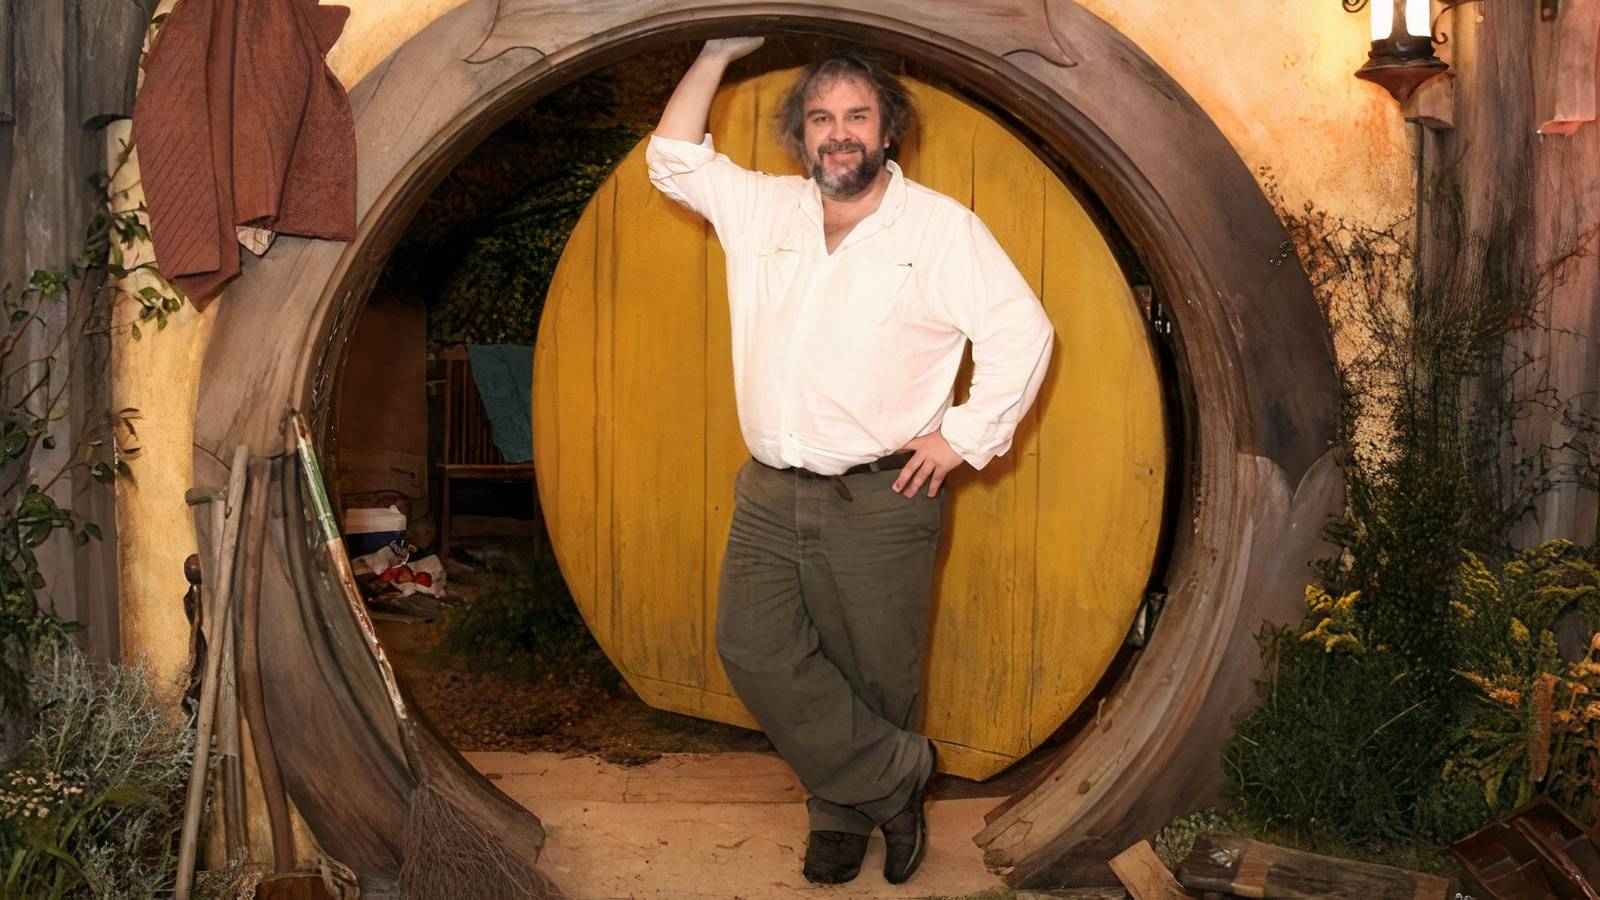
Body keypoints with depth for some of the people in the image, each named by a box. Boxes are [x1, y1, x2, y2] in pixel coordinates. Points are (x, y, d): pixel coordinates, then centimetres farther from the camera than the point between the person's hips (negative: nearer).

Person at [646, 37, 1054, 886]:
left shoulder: (942, 227, -3)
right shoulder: (763, 208, 9)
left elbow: (1022, 331, -4)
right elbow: (673, 158, 13)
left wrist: (965, 436, -8)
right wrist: (716, 54, 5)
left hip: (879, 500, -4)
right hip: (769, 495, 4)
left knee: (872, 674, 5)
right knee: (752, 647, -2)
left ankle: (844, 810, 27)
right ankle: (895, 773, 11)